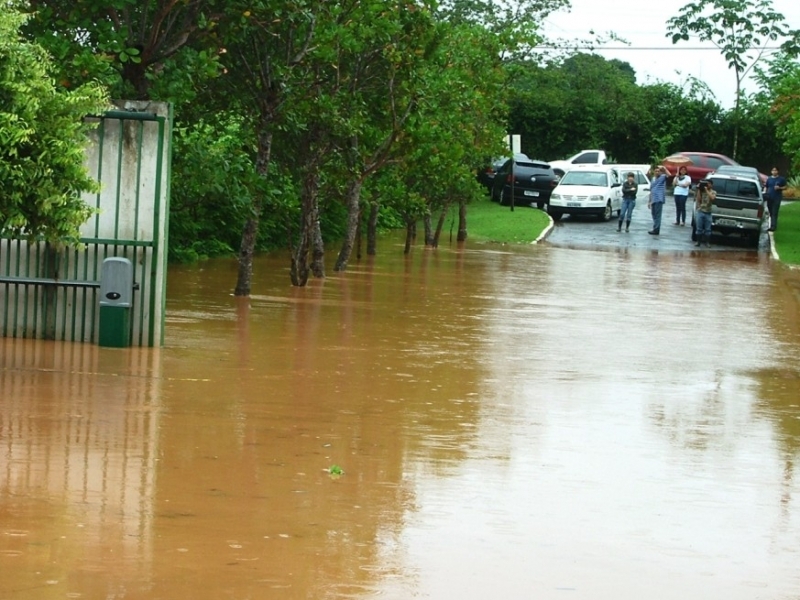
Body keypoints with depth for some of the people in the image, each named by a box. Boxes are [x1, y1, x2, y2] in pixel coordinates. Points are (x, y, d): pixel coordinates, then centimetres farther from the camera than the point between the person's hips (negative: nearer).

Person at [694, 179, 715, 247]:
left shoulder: (713, 192, 5)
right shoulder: (701, 191, 7)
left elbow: (712, 198, -16)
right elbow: (698, 199, -4)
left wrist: (707, 190, -11)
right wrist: (699, 190, -4)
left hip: (708, 213, 0)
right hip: (700, 211, 1)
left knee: (707, 229, 2)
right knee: (699, 228, 2)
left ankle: (707, 242, 8)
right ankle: (698, 241, 9)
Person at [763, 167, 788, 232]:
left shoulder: (781, 179, 3)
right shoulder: (769, 179, 13)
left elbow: (785, 187, 5)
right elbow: (766, 187, 15)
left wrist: (779, 188, -13)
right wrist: (764, 193, -3)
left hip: (777, 198, -4)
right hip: (769, 197, 4)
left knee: (774, 213, -12)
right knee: (771, 212, 7)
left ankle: (773, 226, -16)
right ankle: (773, 226, 15)